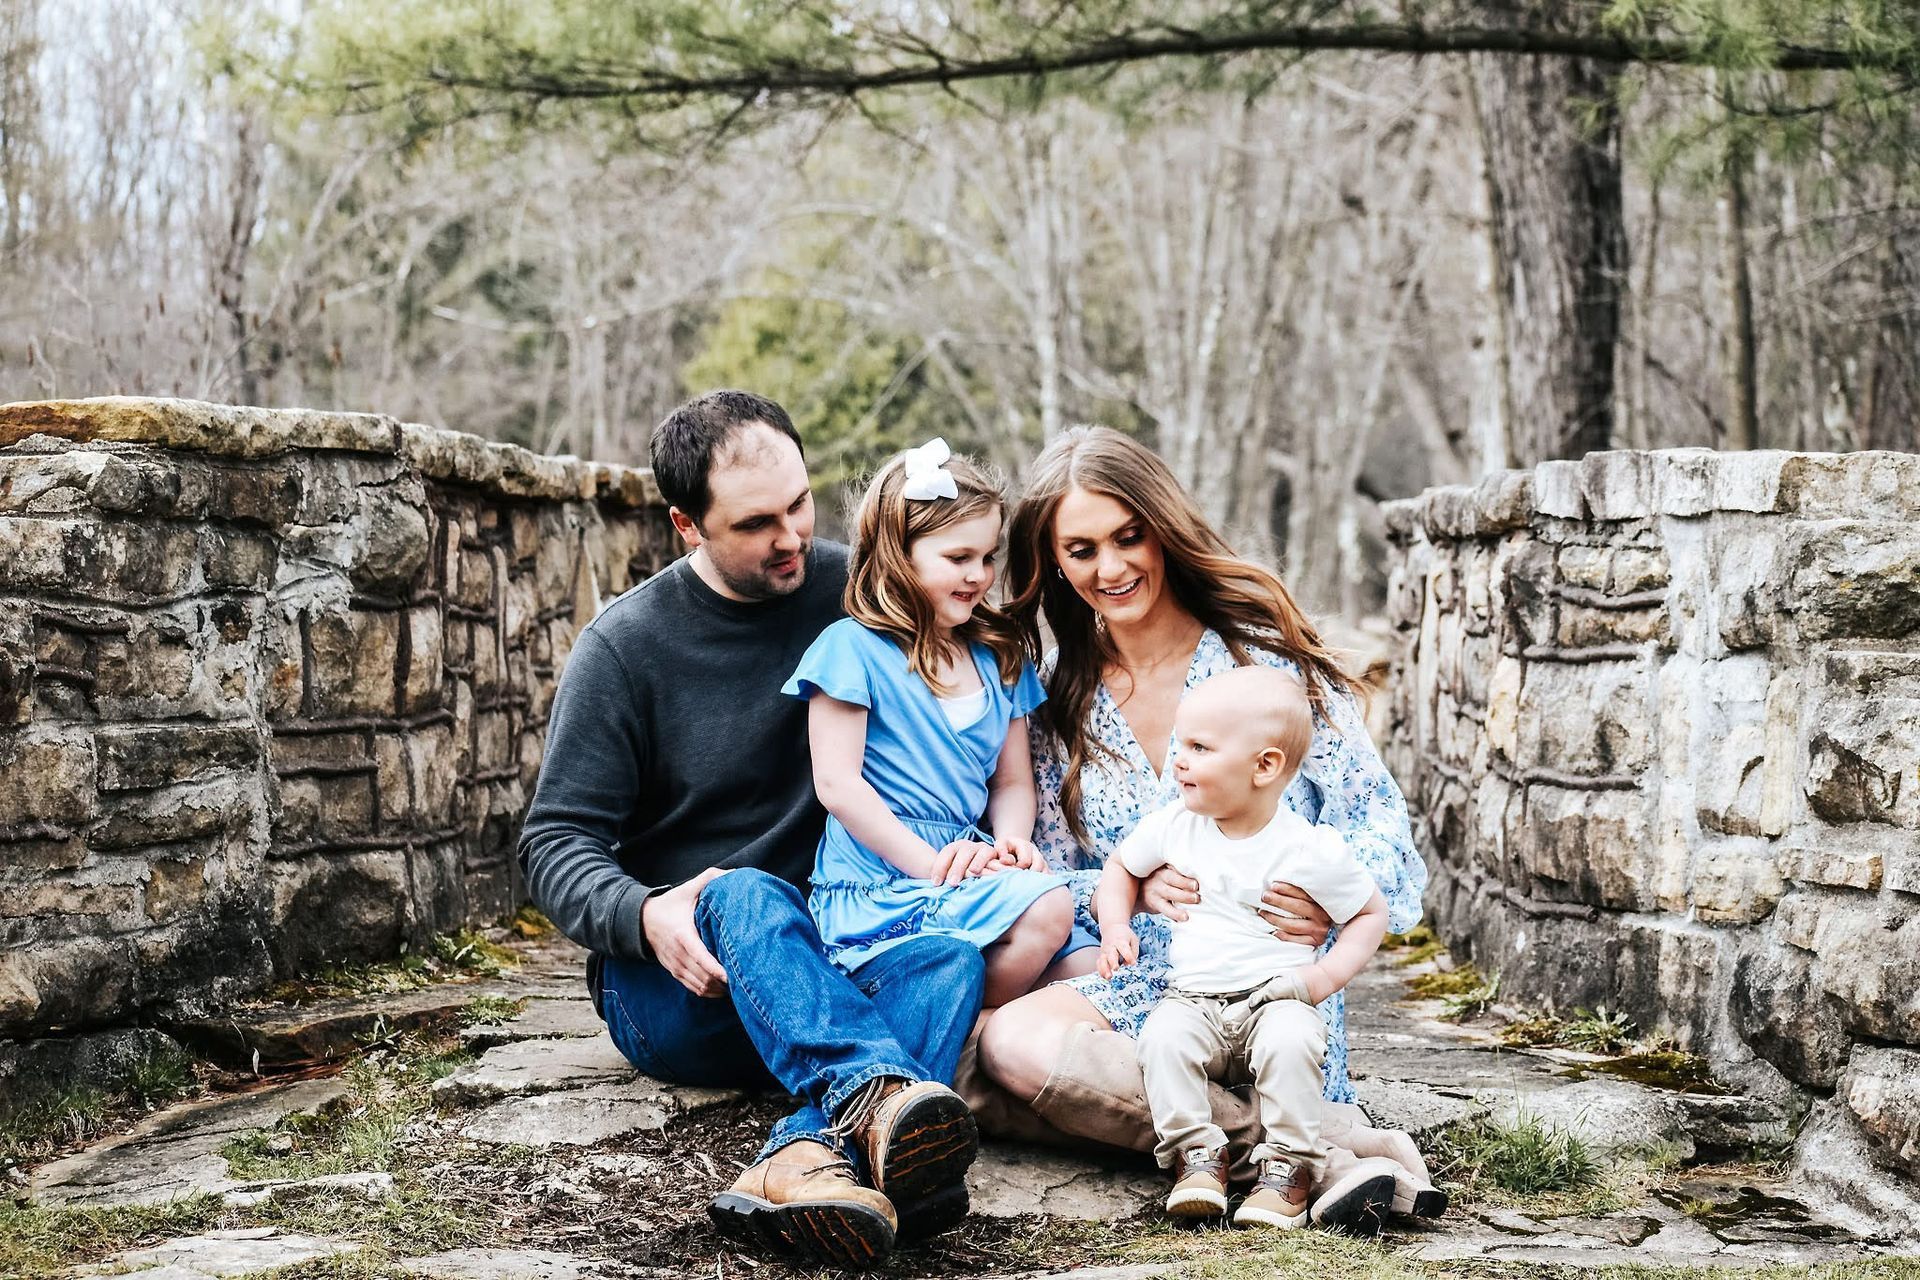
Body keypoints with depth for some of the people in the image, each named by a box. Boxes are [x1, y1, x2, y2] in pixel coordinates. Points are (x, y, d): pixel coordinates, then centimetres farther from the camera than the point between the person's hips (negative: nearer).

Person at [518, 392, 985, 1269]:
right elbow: (556, 846, -4)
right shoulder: (626, 647, -3)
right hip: (674, 978, -2)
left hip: (840, 971, 2)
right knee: (746, 896, -36)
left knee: (952, 953, -31)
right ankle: (879, 1096, -60)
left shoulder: (853, 595, 4)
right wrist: (646, 917, -26)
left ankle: (806, 1160, -55)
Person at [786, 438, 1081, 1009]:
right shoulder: (852, 647, -4)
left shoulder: (999, 658, 17)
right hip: (877, 887, -7)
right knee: (1047, 907, -28)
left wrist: (1011, 842, -4)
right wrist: (930, 864, -14)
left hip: (969, 874, 7)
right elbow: (837, 784, -10)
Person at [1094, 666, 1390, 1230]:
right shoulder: (1174, 826, 4)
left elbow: (1371, 913, 6)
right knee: (1163, 1035, -30)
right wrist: (1115, 926, 2)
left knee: (1291, 1039, -35)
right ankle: (1196, 1155, -21)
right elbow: (1121, 867, 21)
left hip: (1276, 1000, -2)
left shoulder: (1313, 850, -5)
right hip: (1193, 999, 3)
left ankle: (1287, 1165, -22)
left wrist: (1329, 974, -9)